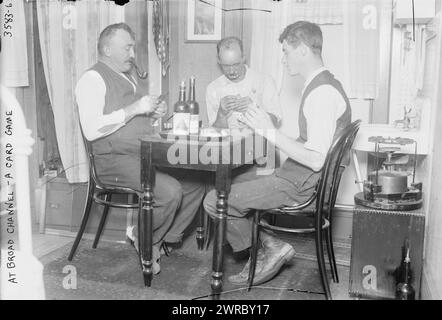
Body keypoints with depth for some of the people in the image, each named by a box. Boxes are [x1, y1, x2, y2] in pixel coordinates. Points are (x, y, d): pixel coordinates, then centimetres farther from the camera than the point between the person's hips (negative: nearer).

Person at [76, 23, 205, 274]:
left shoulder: (130, 76, 21)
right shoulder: (93, 79, -6)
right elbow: (91, 130, -20)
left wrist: (154, 113, 8)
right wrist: (134, 109, -19)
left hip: (146, 155, 8)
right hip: (116, 160, -8)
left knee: (196, 184, -6)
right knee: (170, 190, -27)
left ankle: (165, 239, 7)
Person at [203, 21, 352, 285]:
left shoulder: (323, 93, -21)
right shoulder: (324, 85, 12)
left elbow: (316, 160, -26)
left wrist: (271, 132, -22)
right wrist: (266, 127, 10)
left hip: (299, 185, -11)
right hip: (298, 178, 11)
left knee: (214, 202, -10)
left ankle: (271, 247, 5)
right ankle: (266, 252, 16)